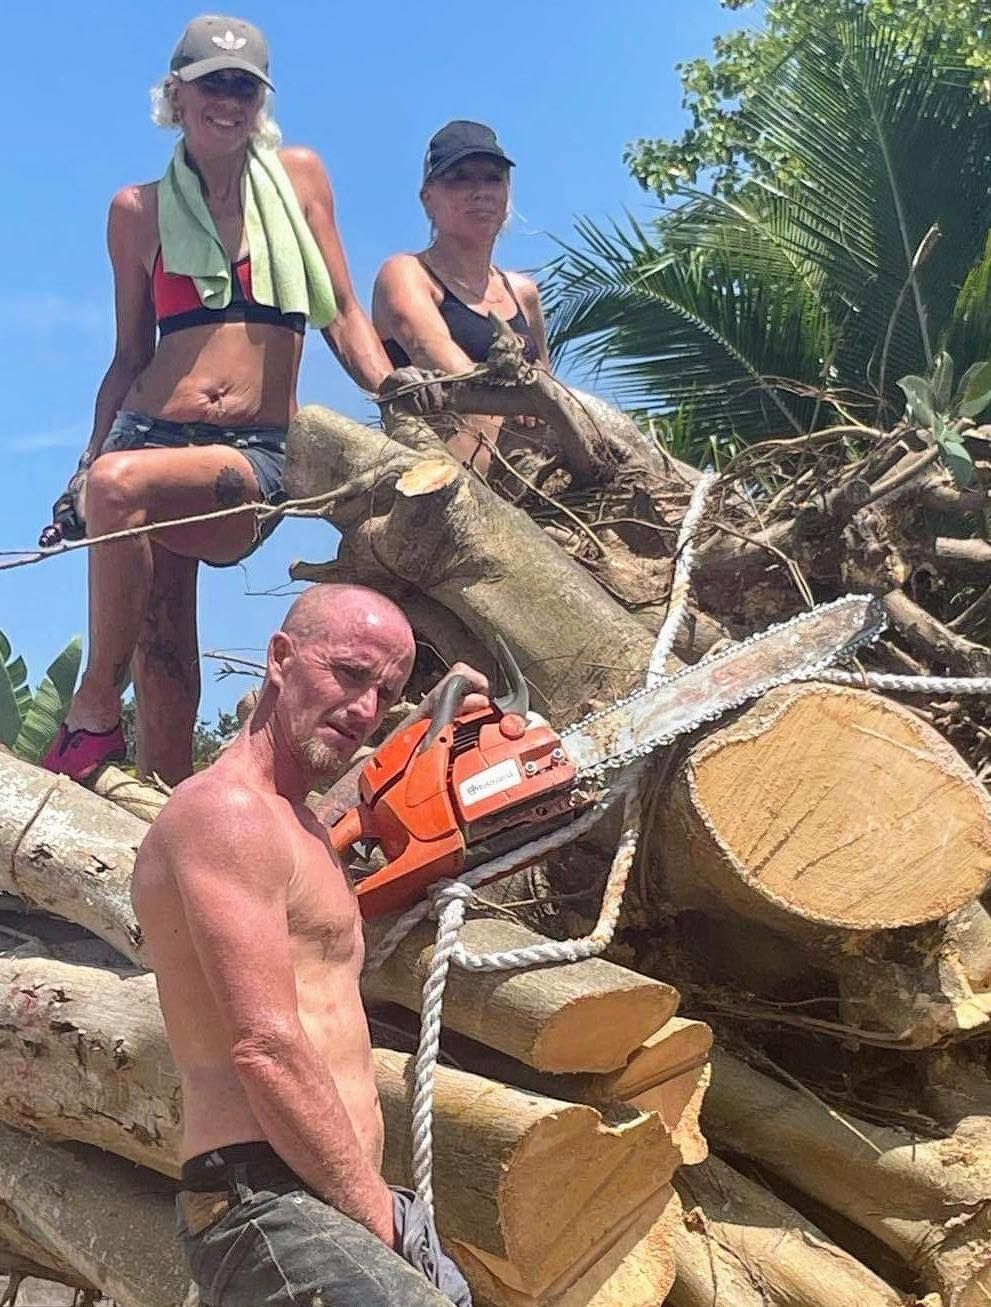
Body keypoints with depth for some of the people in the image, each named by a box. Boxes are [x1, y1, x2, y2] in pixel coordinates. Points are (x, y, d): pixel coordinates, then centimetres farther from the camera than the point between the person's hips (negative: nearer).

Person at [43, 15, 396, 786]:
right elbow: (131, 355, 16)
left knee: (124, 483, -32)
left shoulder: (299, 176, 10)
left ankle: (94, 709, -20)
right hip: (150, 436, 3)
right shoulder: (139, 210, 11)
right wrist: (84, 466, 14)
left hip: (252, 459, -2)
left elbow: (344, 315, 8)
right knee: (162, 654, -8)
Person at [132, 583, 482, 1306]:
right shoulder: (228, 809, -10)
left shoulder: (291, 822, 19)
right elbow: (266, 1048, -17)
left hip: (334, 1208, 10)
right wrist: (379, 1220, -12)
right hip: (270, 1210, -10)